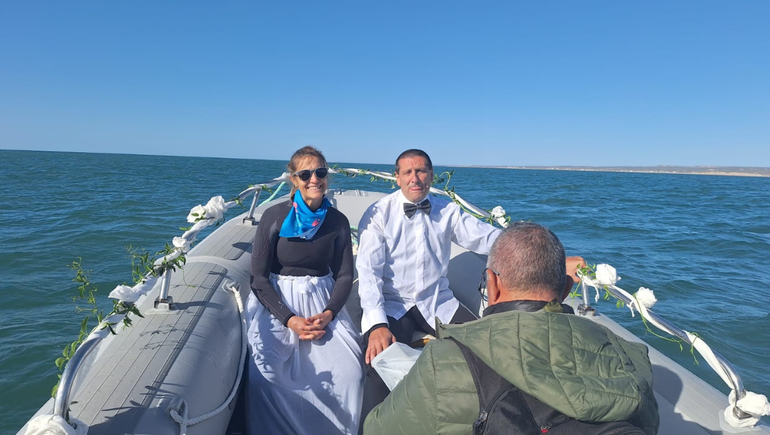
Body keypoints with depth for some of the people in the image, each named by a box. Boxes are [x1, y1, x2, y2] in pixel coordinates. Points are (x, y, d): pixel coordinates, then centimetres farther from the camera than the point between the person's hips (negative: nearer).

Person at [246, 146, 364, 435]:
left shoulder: (338, 221, 0)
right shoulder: (274, 217, -8)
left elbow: (344, 276, 4)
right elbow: (258, 278, -6)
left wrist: (328, 314, -14)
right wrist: (290, 320, -17)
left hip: (323, 303, 2)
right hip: (276, 303, -1)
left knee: (348, 373, -18)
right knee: (264, 377, -24)